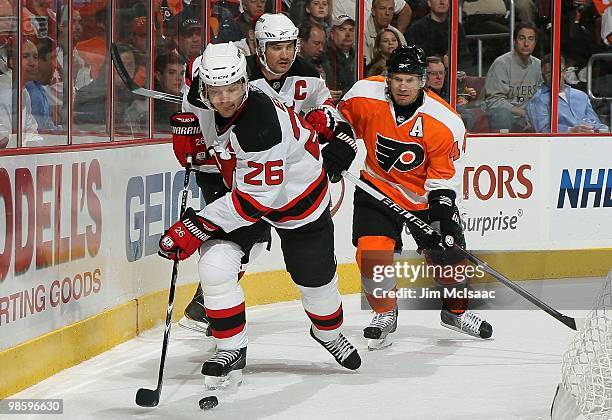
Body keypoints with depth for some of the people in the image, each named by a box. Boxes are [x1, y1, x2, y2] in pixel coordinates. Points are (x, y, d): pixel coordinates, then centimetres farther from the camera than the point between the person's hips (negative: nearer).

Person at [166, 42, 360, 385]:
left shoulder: (263, 125, -41)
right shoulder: (203, 92, -22)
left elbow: (256, 199, -37)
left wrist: (197, 226, -36)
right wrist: (188, 125, -3)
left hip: (296, 192, -5)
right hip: (240, 185, 5)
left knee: (314, 277, 13)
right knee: (215, 265, -16)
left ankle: (329, 332, 46)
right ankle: (232, 350, 0)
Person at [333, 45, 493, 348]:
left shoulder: (446, 123, -22)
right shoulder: (364, 95, -19)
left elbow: (445, 176, -15)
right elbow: (342, 119, 5)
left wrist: (444, 210, -24)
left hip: (425, 195, 0)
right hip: (378, 187, 0)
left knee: (448, 255, 0)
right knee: (371, 253, -16)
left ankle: (455, 310, 31)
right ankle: (384, 313, 10)